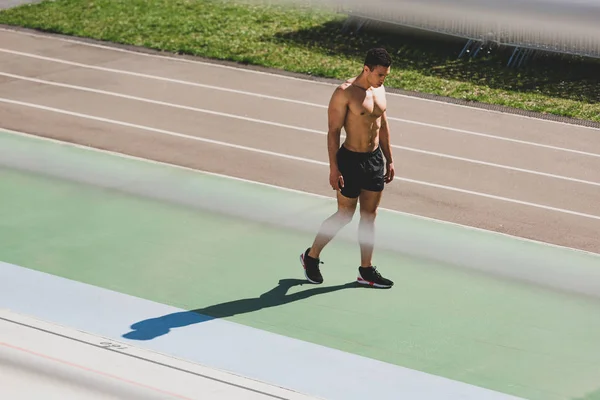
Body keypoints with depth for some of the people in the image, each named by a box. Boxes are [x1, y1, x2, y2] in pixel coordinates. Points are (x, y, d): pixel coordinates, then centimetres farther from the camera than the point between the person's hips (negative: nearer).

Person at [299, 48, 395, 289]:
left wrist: (389, 159, 16)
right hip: (351, 160, -7)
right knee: (344, 216, 2)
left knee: (369, 215, 10)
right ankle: (311, 256, 21)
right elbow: (333, 132, -15)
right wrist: (334, 168, -17)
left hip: (375, 159, 7)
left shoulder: (379, 90, 5)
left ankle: (366, 271, 19)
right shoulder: (345, 93, -16)